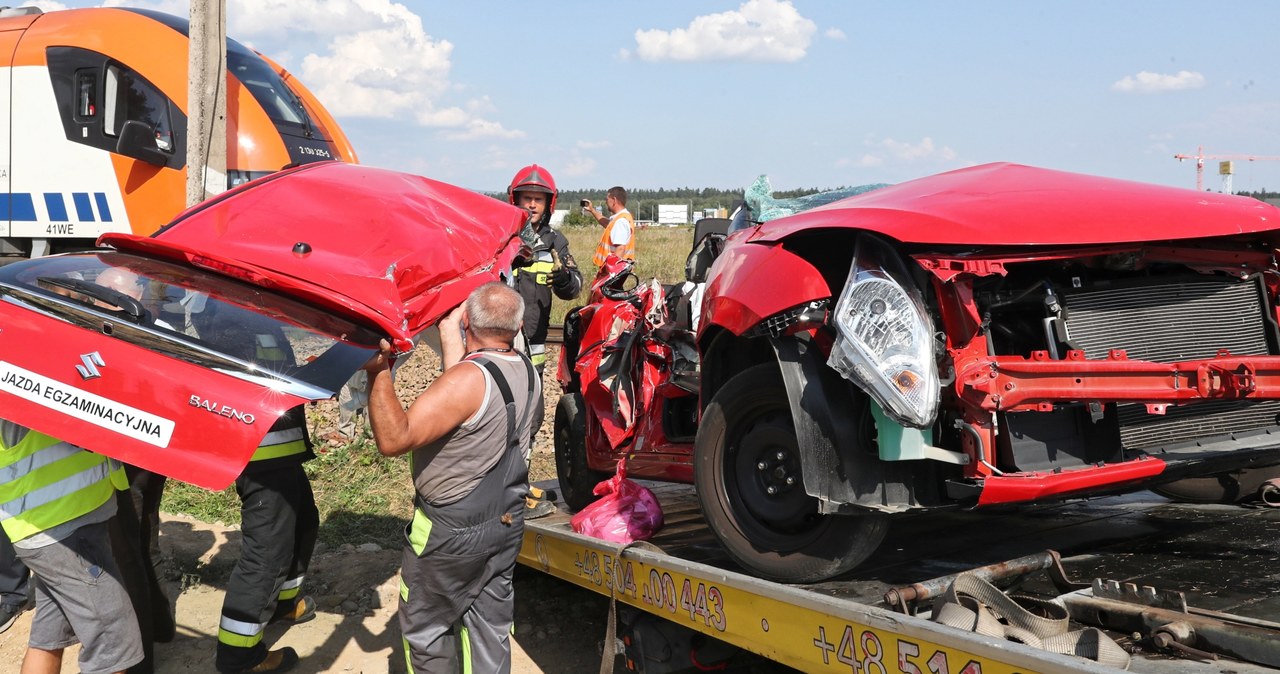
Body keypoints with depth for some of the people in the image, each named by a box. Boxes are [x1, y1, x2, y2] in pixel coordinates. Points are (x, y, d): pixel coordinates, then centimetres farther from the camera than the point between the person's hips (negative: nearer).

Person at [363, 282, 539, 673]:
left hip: (452, 531, -7)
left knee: (425, 627, 12)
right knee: (490, 622, 17)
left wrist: (379, 373, -26)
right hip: (507, 521, 7)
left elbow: (393, 439, -31)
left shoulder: (468, 377, -27)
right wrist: (454, 352, 9)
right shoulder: (527, 372, -3)